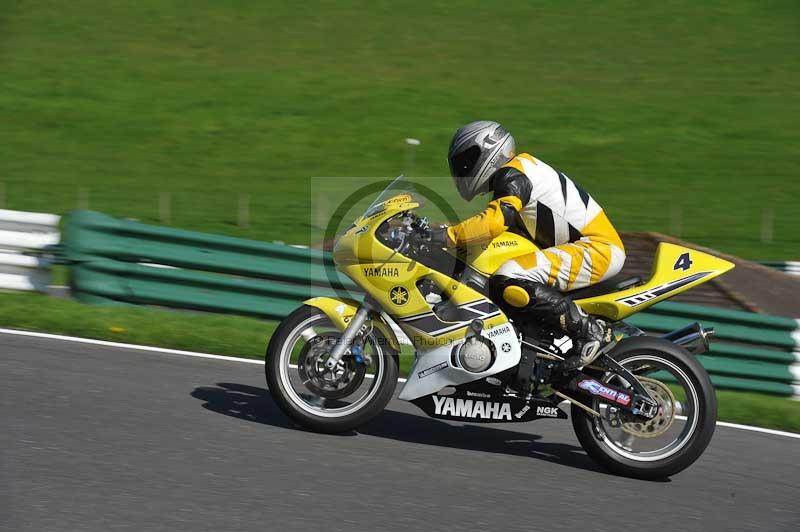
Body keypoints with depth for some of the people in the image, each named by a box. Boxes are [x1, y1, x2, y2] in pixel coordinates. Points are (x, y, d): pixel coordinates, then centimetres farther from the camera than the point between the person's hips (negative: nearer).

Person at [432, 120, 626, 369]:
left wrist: (448, 236, -26)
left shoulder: (512, 175, -11)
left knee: (508, 282, -28)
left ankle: (588, 330, -24)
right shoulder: (520, 169, 20)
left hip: (597, 248, -11)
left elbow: (497, 220, -29)